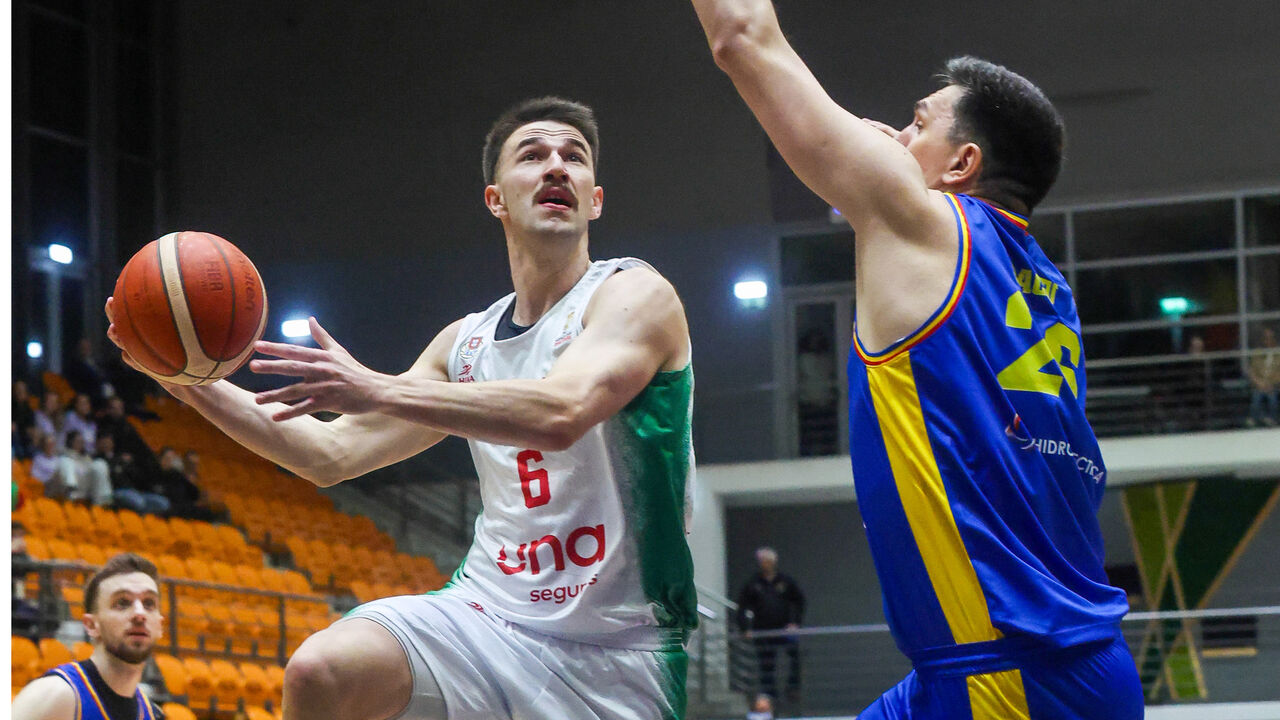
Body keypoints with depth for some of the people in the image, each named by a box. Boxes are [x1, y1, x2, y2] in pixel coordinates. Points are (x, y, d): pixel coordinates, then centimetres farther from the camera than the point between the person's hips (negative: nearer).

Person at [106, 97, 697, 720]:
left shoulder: (635, 294, -5)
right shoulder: (465, 342, 14)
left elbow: (561, 414, -25)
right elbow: (332, 454, 17)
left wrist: (378, 390, -27)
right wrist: (192, 383, 6)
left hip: (616, 651, -4)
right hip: (488, 612, 4)